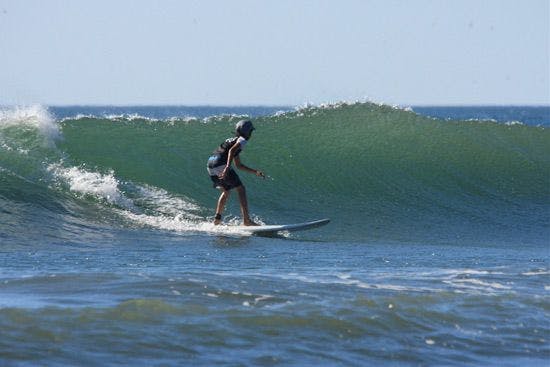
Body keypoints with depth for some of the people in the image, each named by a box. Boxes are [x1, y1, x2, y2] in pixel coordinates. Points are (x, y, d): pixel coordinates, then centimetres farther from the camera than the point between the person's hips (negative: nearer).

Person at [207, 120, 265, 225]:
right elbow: (231, 151, -17)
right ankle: (246, 219, -13)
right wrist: (227, 167, -28)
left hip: (210, 166, 9)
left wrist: (255, 172, 36)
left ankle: (217, 219, 18)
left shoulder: (233, 140, 32)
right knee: (241, 189, -4)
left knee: (226, 191, 25)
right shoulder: (242, 140, 3)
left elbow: (239, 165, 37)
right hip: (221, 164, -9)